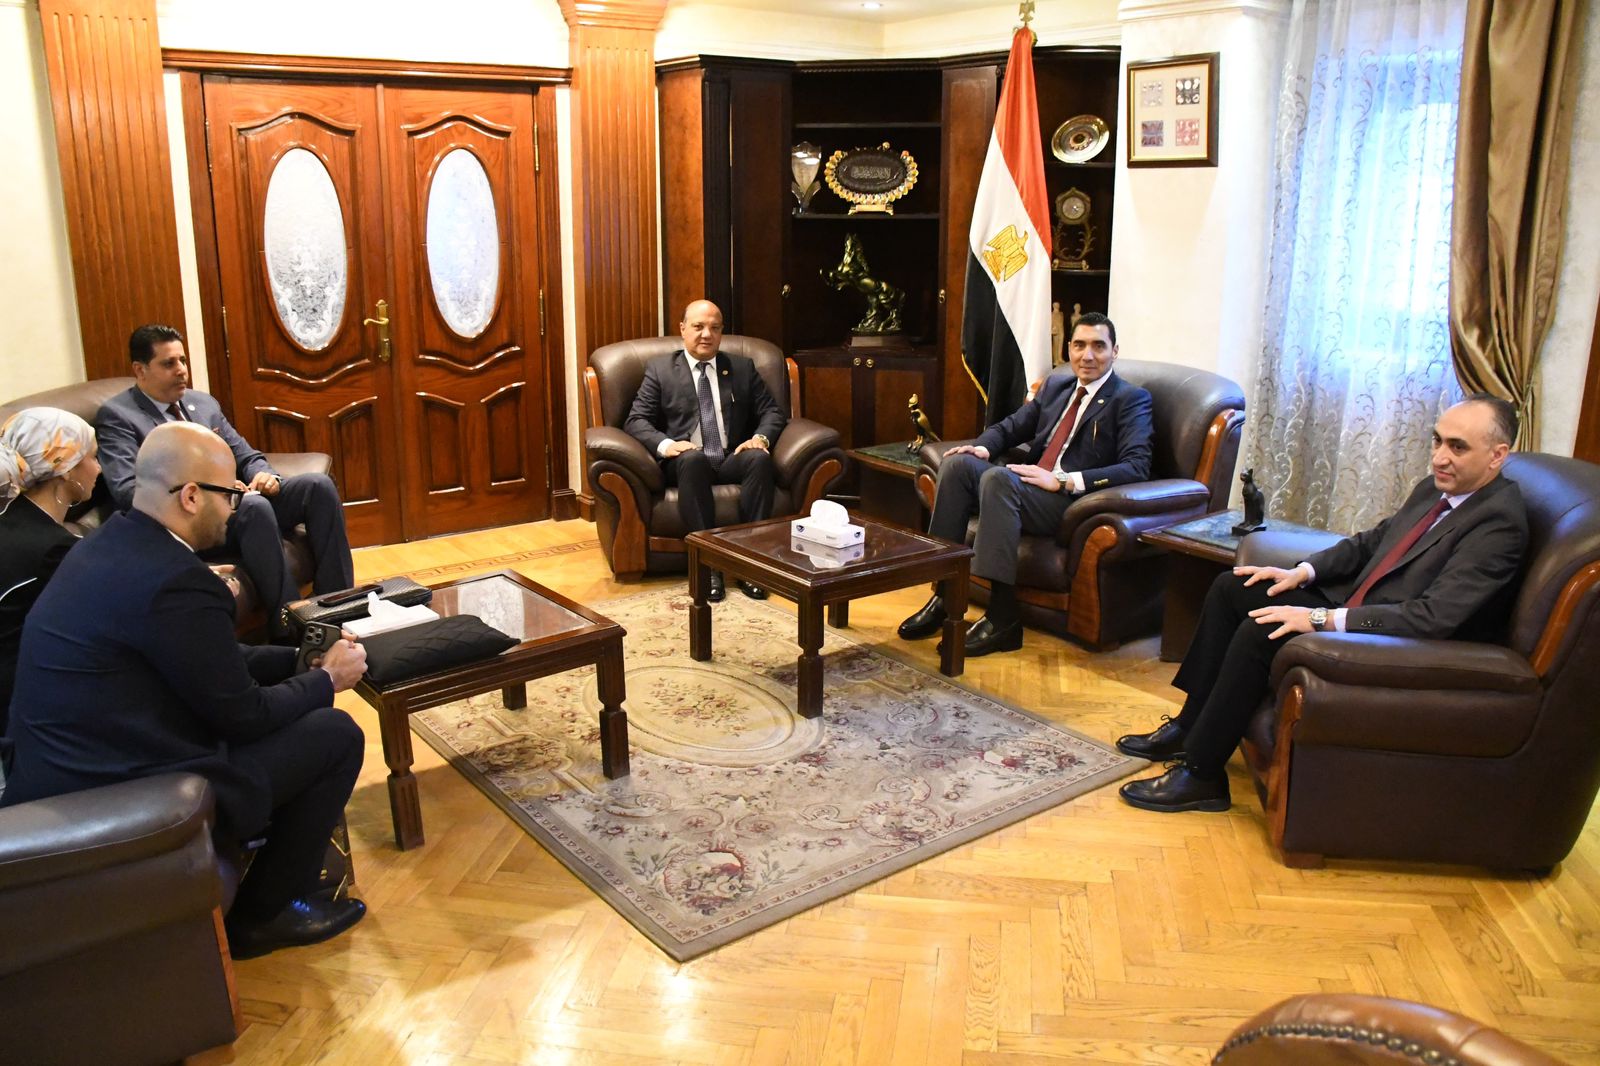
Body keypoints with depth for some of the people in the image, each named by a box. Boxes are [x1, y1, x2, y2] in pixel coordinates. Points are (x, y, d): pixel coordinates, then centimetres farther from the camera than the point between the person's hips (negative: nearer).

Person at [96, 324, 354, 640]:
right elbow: (128, 491, -13)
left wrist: (265, 475, -6)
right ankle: (288, 631, -33)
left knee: (318, 485, -15)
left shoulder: (204, 403, 20)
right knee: (254, 506, -37)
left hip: (237, 500, 7)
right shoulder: (117, 416, -1)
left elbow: (246, 457, 19)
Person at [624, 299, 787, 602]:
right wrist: (665, 444, -18)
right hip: (687, 462, -2)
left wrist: (760, 438, -10)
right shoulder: (660, 369, 10)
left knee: (760, 458, -32)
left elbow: (772, 412, 13)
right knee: (693, 458, -38)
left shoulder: (743, 367, 16)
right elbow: (636, 420, 3)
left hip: (732, 459, 2)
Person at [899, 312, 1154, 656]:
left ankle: (1003, 616, -33)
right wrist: (983, 447, -2)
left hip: (1073, 501, -6)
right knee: (957, 463, -17)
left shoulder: (1131, 399, 1)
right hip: (1030, 487, 7)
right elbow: (1010, 427, 23)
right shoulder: (1055, 385, 21)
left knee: (998, 477, -32)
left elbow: (1137, 467, -13)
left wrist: (1062, 481, -22)